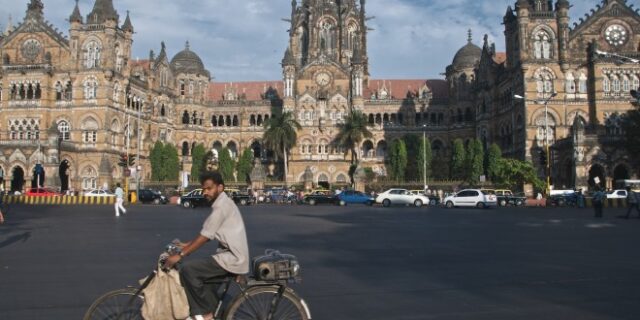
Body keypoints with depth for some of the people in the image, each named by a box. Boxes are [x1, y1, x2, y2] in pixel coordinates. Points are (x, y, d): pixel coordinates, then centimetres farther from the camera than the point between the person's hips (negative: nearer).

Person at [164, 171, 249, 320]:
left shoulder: (221, 205, -16)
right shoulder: (223, 203, 16)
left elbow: (205, 237, -18)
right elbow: (208, 235, 21)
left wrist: (180, 255, -14)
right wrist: (188, 245, 17)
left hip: (232, 258, -11)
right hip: (233, 256, 11)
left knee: (188, 269, -15)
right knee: (203, 274, 26)